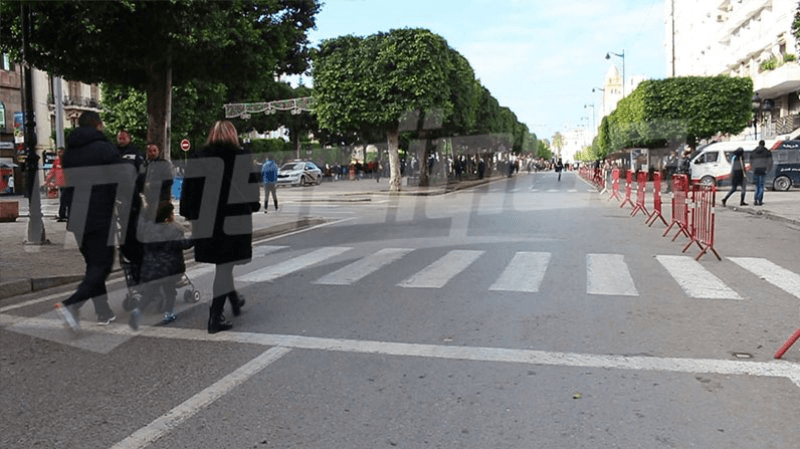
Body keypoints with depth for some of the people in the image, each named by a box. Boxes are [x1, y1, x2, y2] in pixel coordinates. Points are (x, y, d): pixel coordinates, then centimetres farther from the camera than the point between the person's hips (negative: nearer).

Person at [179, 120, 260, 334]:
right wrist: (251, 207, 15)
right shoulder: (242, 157, -3)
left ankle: (234, 300, 39)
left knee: (222, 263, 20)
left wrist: (189, 213, 12)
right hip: (234, 219, -4)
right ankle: (215, 317, -1)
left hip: (205, 220, 4)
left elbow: (188, 188, 5)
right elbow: (251, 187, 1)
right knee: (225, 265, 0)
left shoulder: (197, 158, 4)